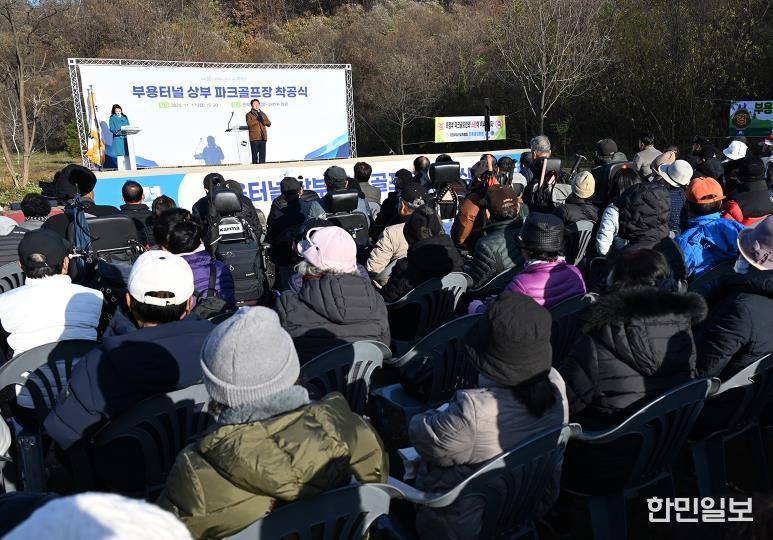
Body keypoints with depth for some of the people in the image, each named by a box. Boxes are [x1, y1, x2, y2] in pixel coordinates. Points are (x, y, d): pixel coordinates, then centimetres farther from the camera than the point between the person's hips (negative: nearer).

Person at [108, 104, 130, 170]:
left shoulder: (125, 117, 16)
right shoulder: (112, 118, 4)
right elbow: (112, 129, -4)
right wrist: (119, 131, -20)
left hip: (126, 138, 4)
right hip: (117, 139, -4)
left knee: (127, 155, 0)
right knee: (120, 155, -9)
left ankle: (127, 169, 3)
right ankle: (121, 169, -8)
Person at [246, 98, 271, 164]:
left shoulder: (262, 113, 19)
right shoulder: (249, 114, 6)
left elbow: (269, 123, 10)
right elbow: (249, 123, -12)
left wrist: (263, 120, -7)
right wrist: (257, 120, -14)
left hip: (263, 137, 4)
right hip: (254, 137, -4)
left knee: (262, 154, 4)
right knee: (255, 153, -5)